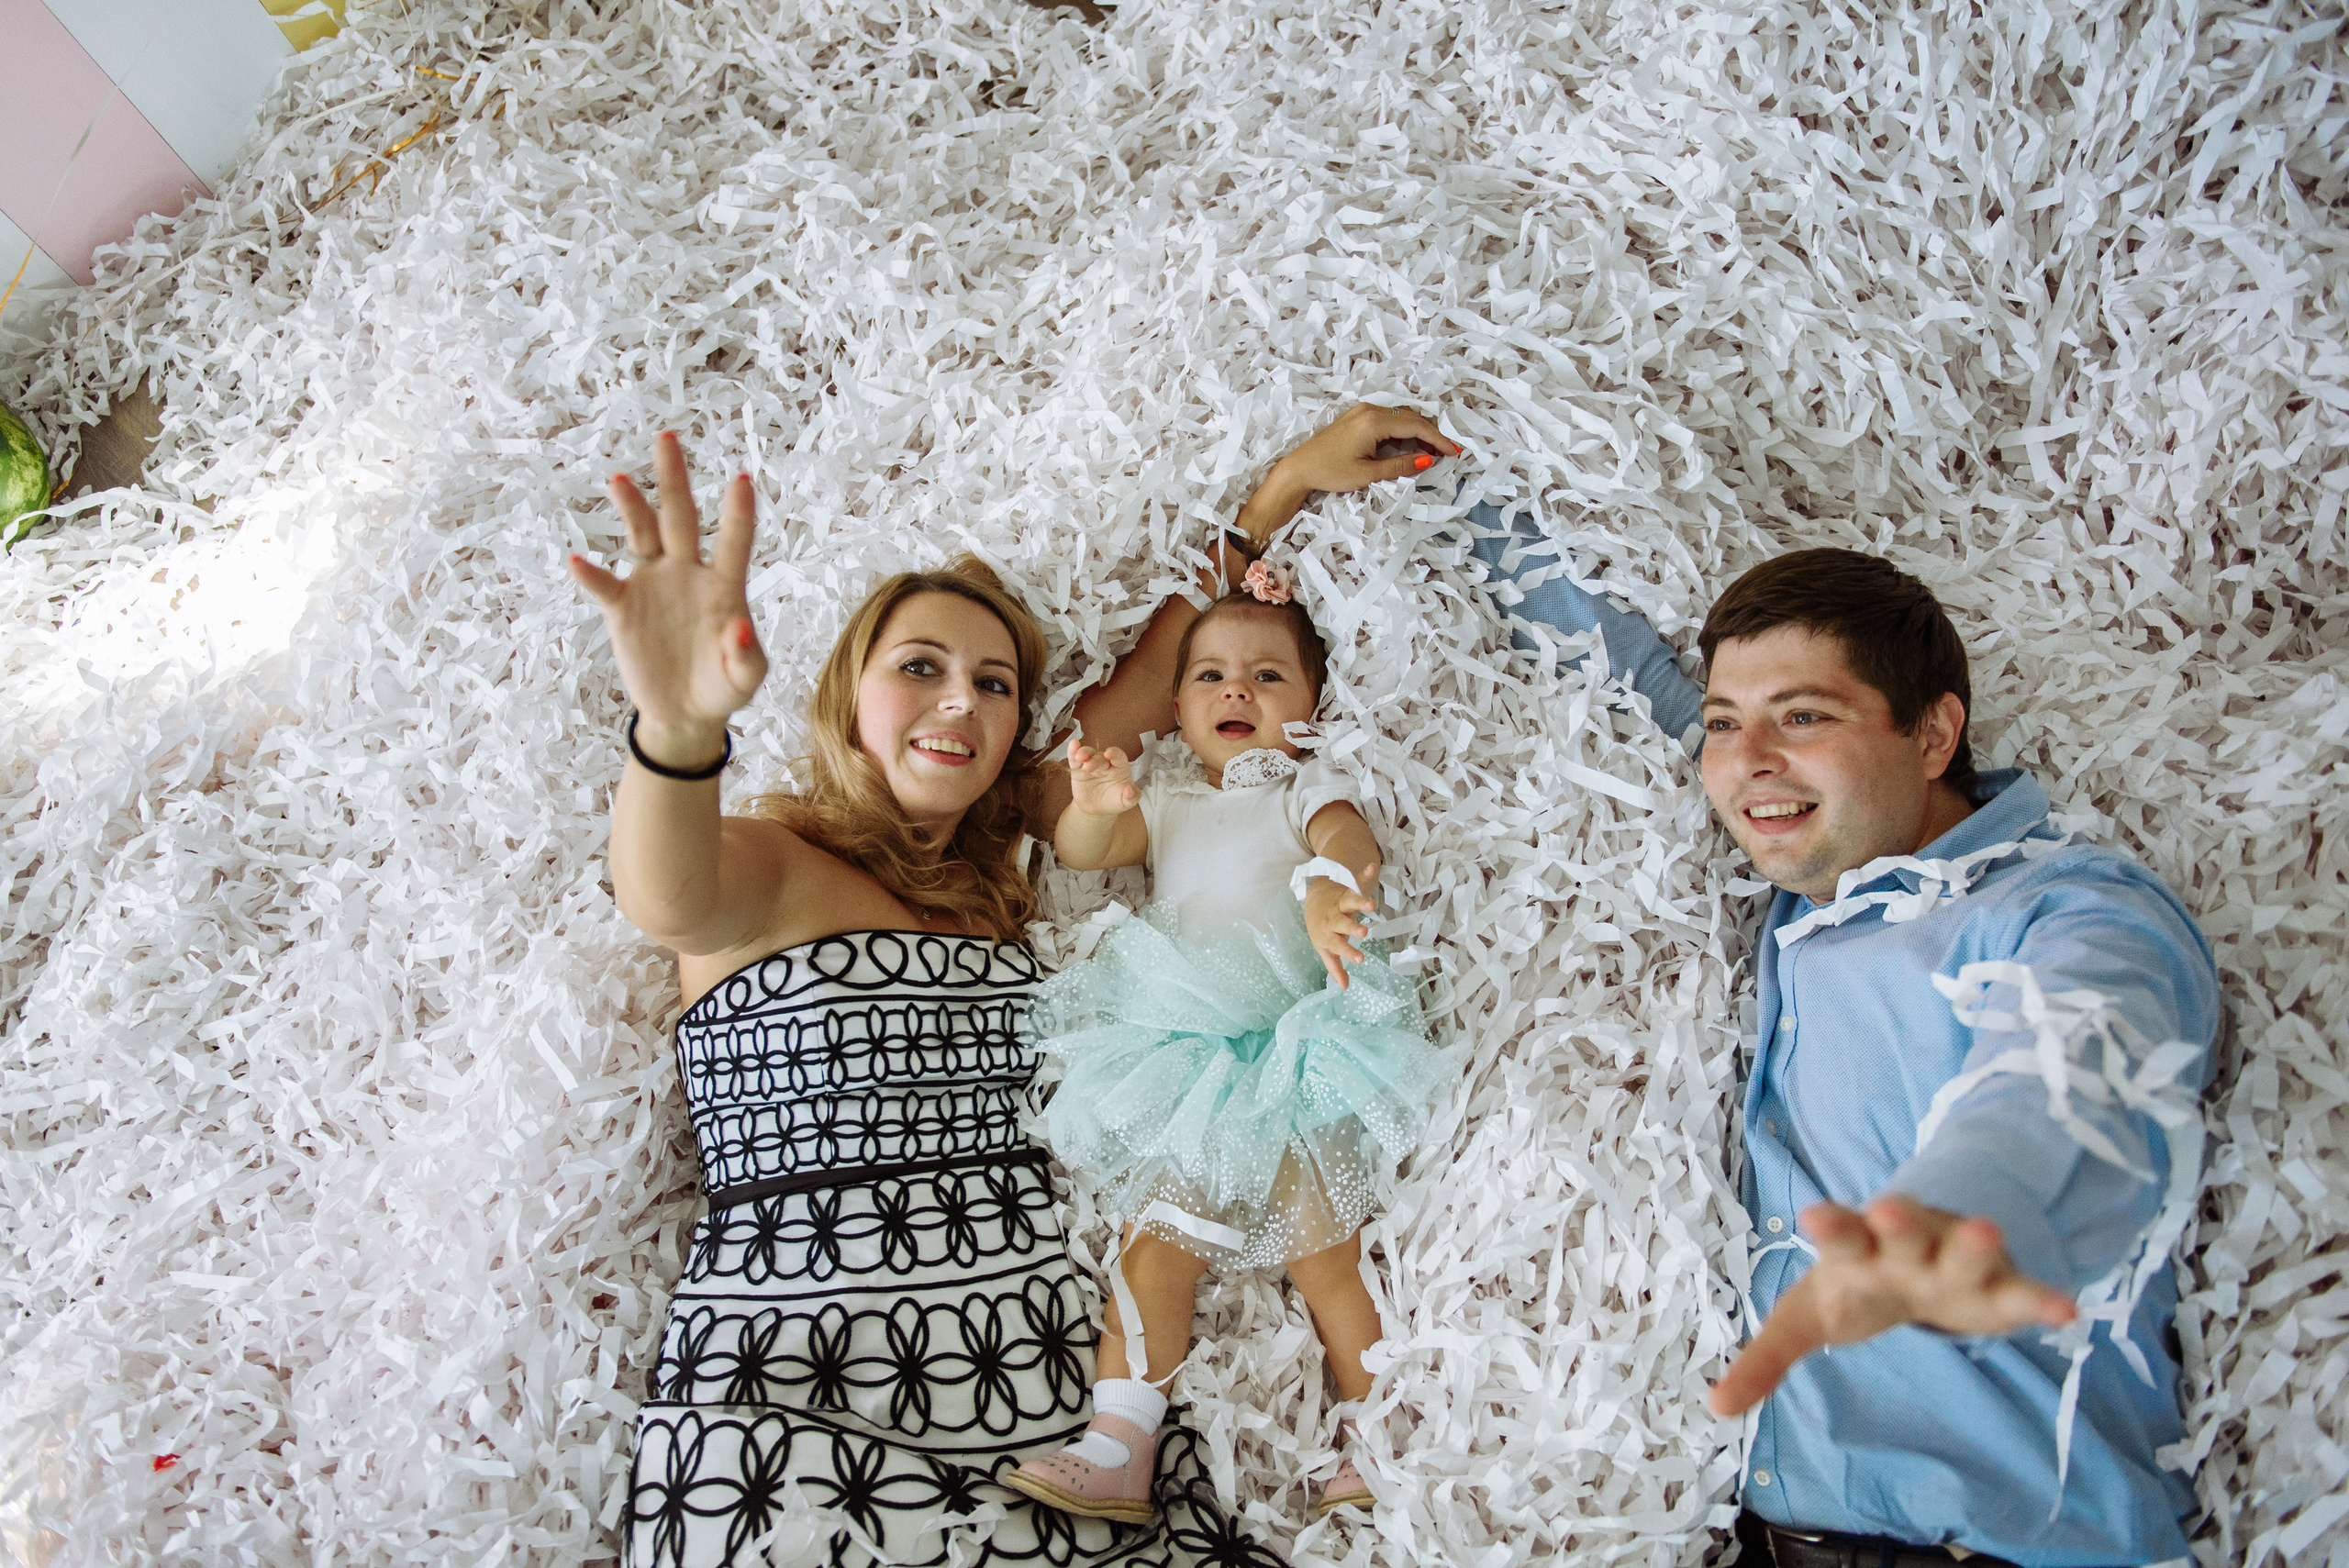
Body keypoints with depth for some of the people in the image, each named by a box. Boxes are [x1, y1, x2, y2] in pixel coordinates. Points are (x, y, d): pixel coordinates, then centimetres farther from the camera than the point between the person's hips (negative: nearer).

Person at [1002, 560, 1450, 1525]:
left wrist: (1330, 888, -36)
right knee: (1156, 1244, -6)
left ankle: (1370, 1441, 4)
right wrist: (1093, 806, -19)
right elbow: (1082, 855, 6)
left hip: (1294, 1040, -3)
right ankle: (1117, 1447, -1)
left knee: (1321, 1249, -10)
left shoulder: (1307, 789, 11)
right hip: (1184, 1056, 3)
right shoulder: (1162, 795, 21)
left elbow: (1352, 844, -11)